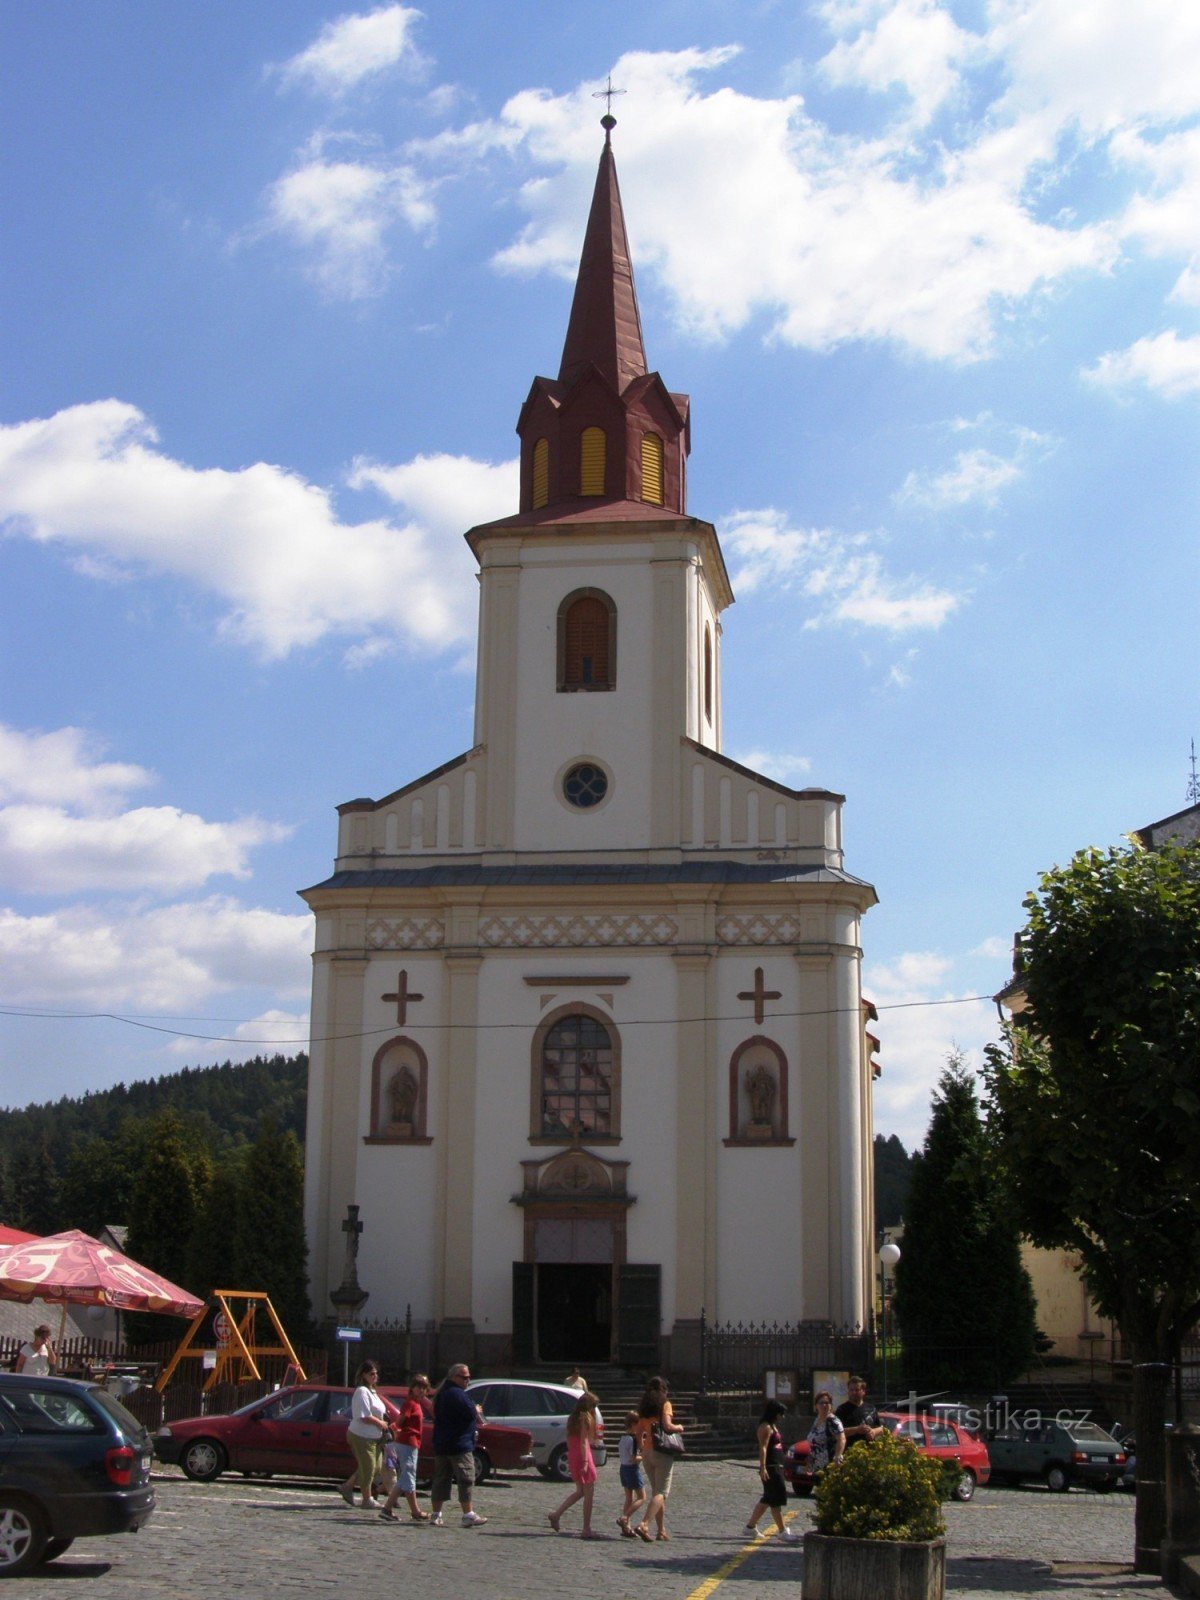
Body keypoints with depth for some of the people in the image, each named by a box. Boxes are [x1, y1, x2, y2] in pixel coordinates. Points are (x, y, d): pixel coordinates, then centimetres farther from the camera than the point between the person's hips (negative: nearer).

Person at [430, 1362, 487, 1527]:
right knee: (466, 1479, -5)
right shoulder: (458, 1394, -14)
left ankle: (435, 1515, 10)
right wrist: (477, 1410, 3)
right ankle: (468, 1515, -6)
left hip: (440, 1445, 9)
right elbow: (471, 1414, -21)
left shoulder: (441, 1393, 17)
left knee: (441, 1479, 10)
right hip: (460, 1444, -9)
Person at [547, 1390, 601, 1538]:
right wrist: (585, 1462, -19)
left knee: (580, 1491, 19)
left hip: (573, 1457, 9)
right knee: (588, 1492, -1)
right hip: (582, 1457, -8)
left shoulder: (573, 1418, 12)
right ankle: (586, 1529, 0)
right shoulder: (585, 1418, -12)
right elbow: (583, 1442, -18)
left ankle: (556, 1514, 12)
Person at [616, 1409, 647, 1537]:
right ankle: (624, 1518, -13)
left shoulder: (623, 1438, 8)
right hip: (633, 1469, -9)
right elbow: (634, 1458, -22)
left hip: (623, 1468, 9)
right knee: (642, 1498, -1)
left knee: (629, 1498, 13)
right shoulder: (634, 1439, -19)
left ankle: (626, 1527, 11)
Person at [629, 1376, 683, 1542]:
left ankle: (662, 1530, 13)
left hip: (647, 1452, 6)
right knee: (662, 1492, -5)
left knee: (657, 1491, 14)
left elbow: (638, 1431, 12)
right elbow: (667, 1425, -18)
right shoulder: (665, 1404, -6)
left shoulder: (644, 1406, 11)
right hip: (662, 1452, -6)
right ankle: (644, 1524, -22)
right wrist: (679, 1428, 1)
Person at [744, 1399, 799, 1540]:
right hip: (770, 1468, -10)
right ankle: (783, 1531, -4)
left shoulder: (773, 1426, 18)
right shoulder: (766, 1427, -13)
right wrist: (763, 1468, -26)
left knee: (768, 1499, 13)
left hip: (777, 1467, 10)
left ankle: (751, 1526, 19)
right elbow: (763, 1448, -20)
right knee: (777, 1499, -7)